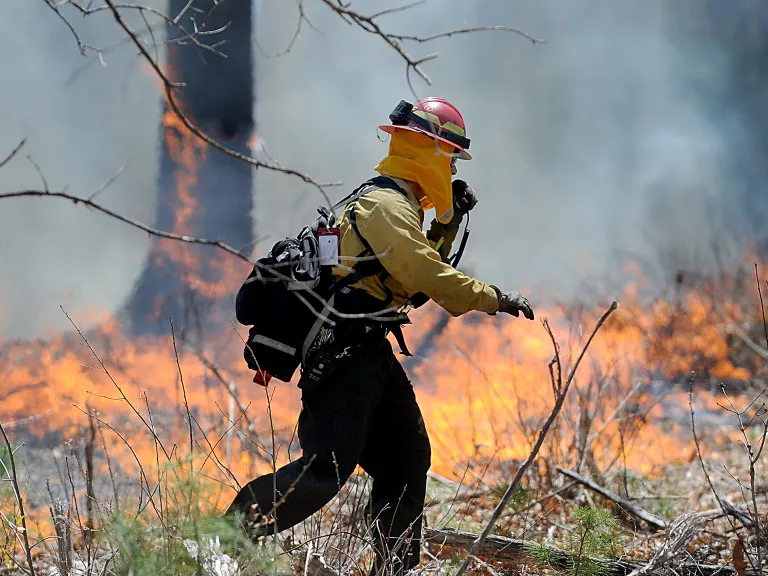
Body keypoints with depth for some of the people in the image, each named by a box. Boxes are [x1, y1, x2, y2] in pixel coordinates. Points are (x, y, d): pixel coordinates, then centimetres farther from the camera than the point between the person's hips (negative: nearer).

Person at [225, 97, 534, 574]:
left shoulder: (397, 204, 20)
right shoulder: (386, 206, -13)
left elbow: (422, 261, 30)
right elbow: (427, 276, -21)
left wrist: (450, 220, 17)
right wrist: (495, 299, -14)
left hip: (369, 354, 11)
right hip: (347, 351, -11)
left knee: (408, 455, 14)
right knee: (327, 468, -17)